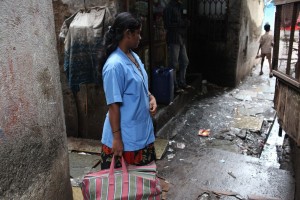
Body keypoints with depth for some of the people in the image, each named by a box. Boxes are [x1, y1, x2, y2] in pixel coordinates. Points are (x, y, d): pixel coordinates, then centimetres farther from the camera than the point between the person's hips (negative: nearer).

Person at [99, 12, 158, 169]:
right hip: (124, 136, -8)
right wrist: (116, 138, -20)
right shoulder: (115, 65, -23)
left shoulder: (134, 57, 5)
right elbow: (113, 105, -23)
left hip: (142, 131, 9)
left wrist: (151, 97, -2)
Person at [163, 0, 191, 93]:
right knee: (174, 64, -4)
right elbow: (168, 25, -17)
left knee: (184, 62, 13)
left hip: (181, 39, 9)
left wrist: (185, 23, 0)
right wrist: (182, 24, -16)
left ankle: (182, 83, 24)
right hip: (173, 40, -9)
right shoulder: (168, 8, -9)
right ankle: (174, 86, 4)